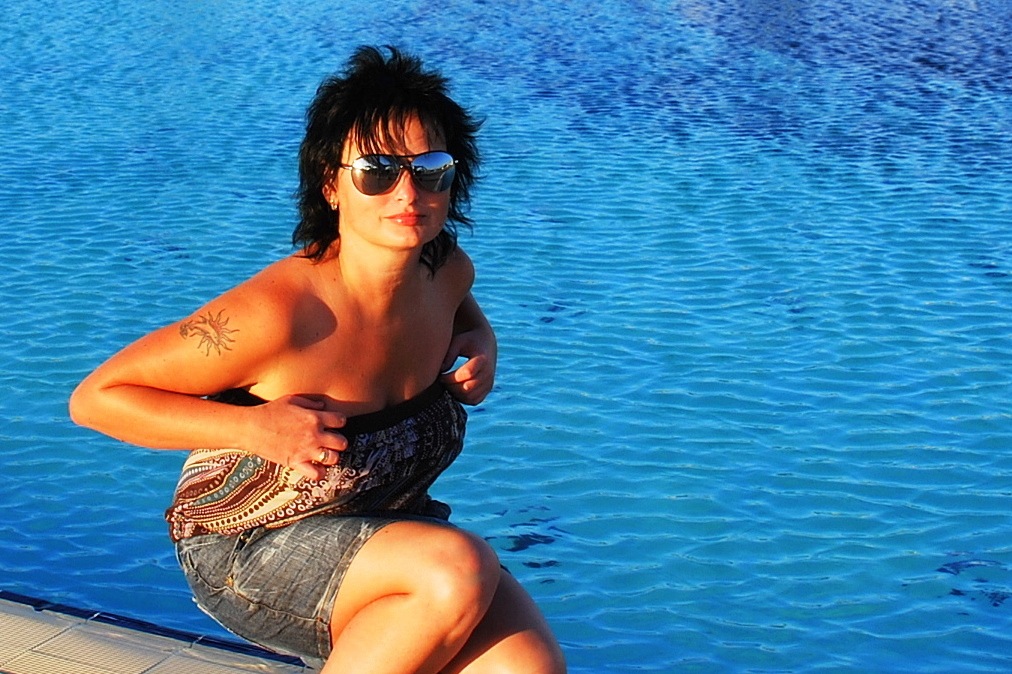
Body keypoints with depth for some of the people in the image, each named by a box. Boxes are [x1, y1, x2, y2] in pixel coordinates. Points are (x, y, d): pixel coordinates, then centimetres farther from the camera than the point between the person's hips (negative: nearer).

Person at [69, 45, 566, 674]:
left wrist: (479, 342, -2)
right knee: (461, 568, -31)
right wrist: (255, 426, -28)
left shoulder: (448, 271, -6)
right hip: (248, 551, -5)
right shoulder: (275, 313, -27)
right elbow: (94, 398, -19)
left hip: (387, 531, 5)